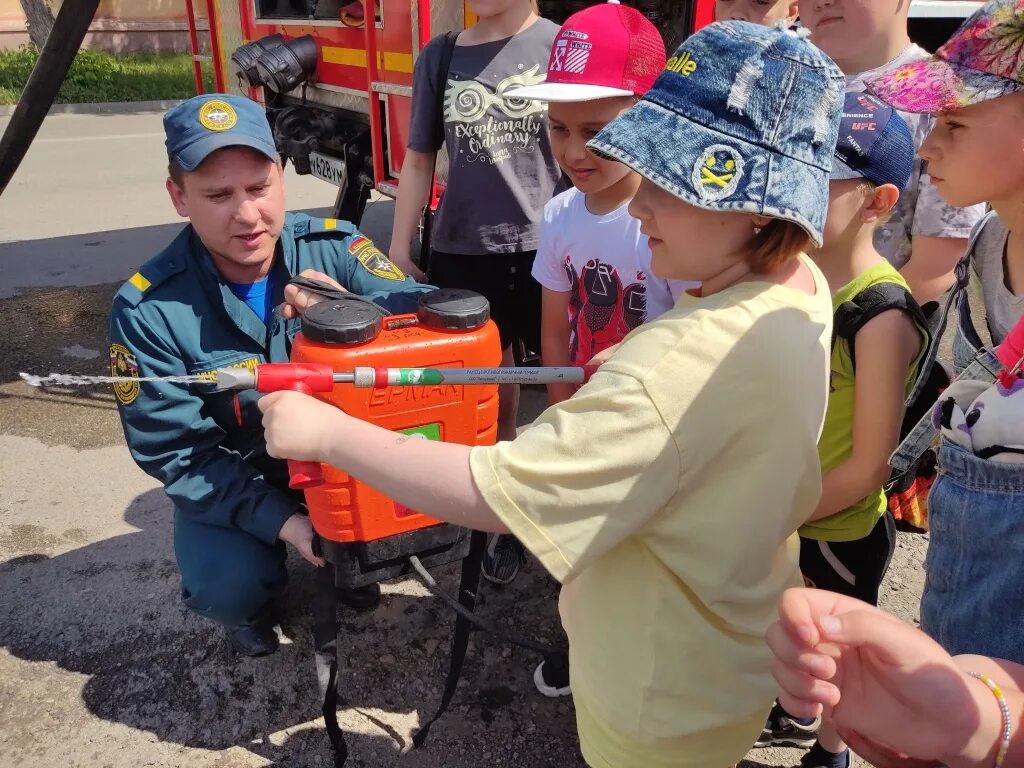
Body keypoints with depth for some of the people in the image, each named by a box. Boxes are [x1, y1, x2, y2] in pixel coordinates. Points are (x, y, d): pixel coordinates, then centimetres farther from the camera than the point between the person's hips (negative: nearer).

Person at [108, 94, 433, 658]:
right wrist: (281, 520, -26)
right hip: (234, 483, -2)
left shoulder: (333, 246, -15)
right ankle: (253, 607, 14)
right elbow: (175, 452, -16)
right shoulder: (148, 310, -19)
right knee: (229, 586, -28)